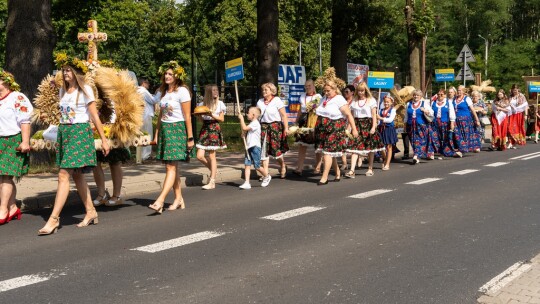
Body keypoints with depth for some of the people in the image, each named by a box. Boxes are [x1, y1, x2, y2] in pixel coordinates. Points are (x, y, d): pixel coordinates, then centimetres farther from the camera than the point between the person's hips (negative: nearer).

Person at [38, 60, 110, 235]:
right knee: (77, 175, 10)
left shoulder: (85, 90, -3)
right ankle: (91, 212, 21)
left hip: (80, 132, -7)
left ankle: (54, 219, -14)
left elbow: (94, 116, -4)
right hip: (64, 132, 7)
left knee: (64, 175, -13)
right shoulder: (62, 91, 14)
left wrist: (103, 139, -4)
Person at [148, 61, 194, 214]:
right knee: (172, 167, 8)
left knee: (171, 167, -12)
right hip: (164, 130, 7)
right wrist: (157, 133, 12)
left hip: (177, 129, -7)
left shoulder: (182, 91, -6)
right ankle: (179, 199, 16)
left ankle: (160, 202, -21)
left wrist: (190, 137, -11)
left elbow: (187, 116, -9)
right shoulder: (162, 92, 14)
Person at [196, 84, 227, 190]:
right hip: (204, 129, 3)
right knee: (200, 156, -5)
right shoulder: (202, 104, 8)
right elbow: (201, 119, 12)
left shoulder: (220, 104, 2)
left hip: (214, 129, -3)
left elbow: (222, 119, 1)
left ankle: (212, 182, 2)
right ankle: (213, 169, 22)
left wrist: (212, 115, -15)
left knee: (212, 156, -3)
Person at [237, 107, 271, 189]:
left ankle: (267, 176, 24)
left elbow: (244, 128, -22)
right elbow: (244, 131, 27)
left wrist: (241, 118, -11)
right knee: (247, 165, -2)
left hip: (255, 147, -9)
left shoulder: (255, 123, -13)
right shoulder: (252, 124, 18)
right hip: (249, 147, 9)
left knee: (257, 166, -1)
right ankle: (247, 183, -6)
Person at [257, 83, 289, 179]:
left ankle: (283, 166, 25)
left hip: (275, 126, -4)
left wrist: (286, 128, -12)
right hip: (263, 127, 4)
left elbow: (284, 115, -6)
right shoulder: (260, 102, 11)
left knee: (276, 149, -3)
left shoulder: (277, 100, -3)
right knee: (264, 150, 0)